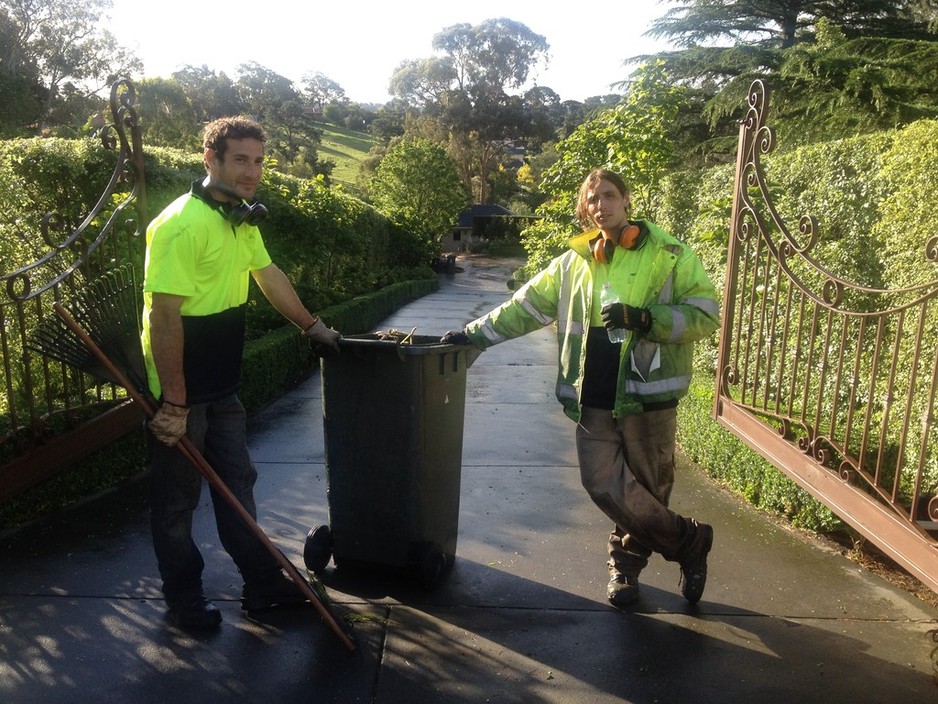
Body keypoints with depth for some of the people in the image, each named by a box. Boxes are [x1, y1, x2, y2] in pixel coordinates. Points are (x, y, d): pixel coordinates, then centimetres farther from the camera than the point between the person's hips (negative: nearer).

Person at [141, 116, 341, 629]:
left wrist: (312, 326, 26)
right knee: (177, 496, 9)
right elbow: (164, 318, -25)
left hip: (221, 385, 9)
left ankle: (262, 584, 30)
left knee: (237, 481, 16)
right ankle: (183, 600, 27)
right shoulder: (182, 225, -22)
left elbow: (268, 274, 21)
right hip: (180, 390, -9)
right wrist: (173, 404, -24)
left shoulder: (242, 217, 7)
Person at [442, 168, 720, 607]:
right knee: (605, 485, -1)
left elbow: (705, 314, -4)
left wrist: (644, 319, -18)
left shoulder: (670, 255, 0)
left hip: (648, 397, -3)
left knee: (646, 489, 8)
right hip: (594, 400, 3)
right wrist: (473, 334, 9)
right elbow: (524, 308, 14)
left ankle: (626, 562, 34)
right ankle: (689, 541, 21)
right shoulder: (573, 263, 11)